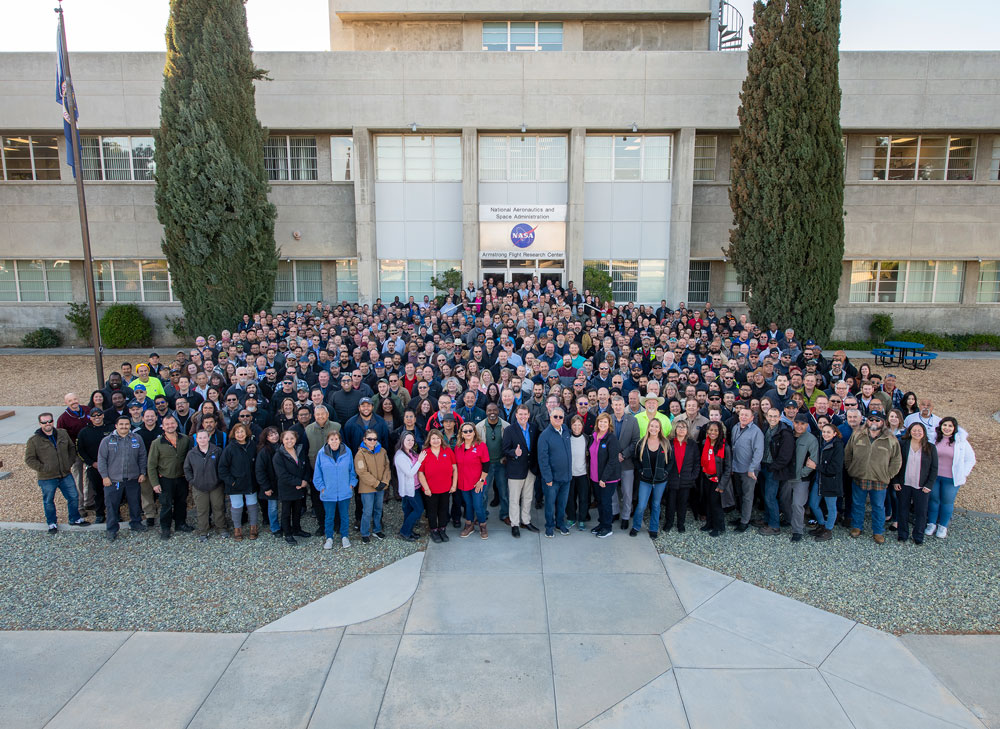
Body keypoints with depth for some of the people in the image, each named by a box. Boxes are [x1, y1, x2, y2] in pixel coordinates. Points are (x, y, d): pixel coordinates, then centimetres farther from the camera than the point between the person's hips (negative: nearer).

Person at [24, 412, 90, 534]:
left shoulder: (62, 434, 2)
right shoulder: (34, 440, -9)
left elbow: (72, 448, 15)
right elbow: (29, 460, -6)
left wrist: (70, 463, 5)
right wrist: (43, 468, -16)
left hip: (66, 475, 3)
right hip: (47, 478, -3)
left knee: (74, 497, 11)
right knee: (48, 501, 11)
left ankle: (75, 519, 29)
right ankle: (52, 523, 29)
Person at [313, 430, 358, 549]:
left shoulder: (347, 452, -5)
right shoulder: (321, 454, -6)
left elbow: (352, 470, 6)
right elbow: (317, 473, 1)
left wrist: (352, 484, 0)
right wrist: (322, 487, -3)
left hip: (345, 492, 1)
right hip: (328, 493, -1)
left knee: (344, 515, 13)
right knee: (329, 516, 11)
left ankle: (344, 537, 30)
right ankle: (329, 538, 29)